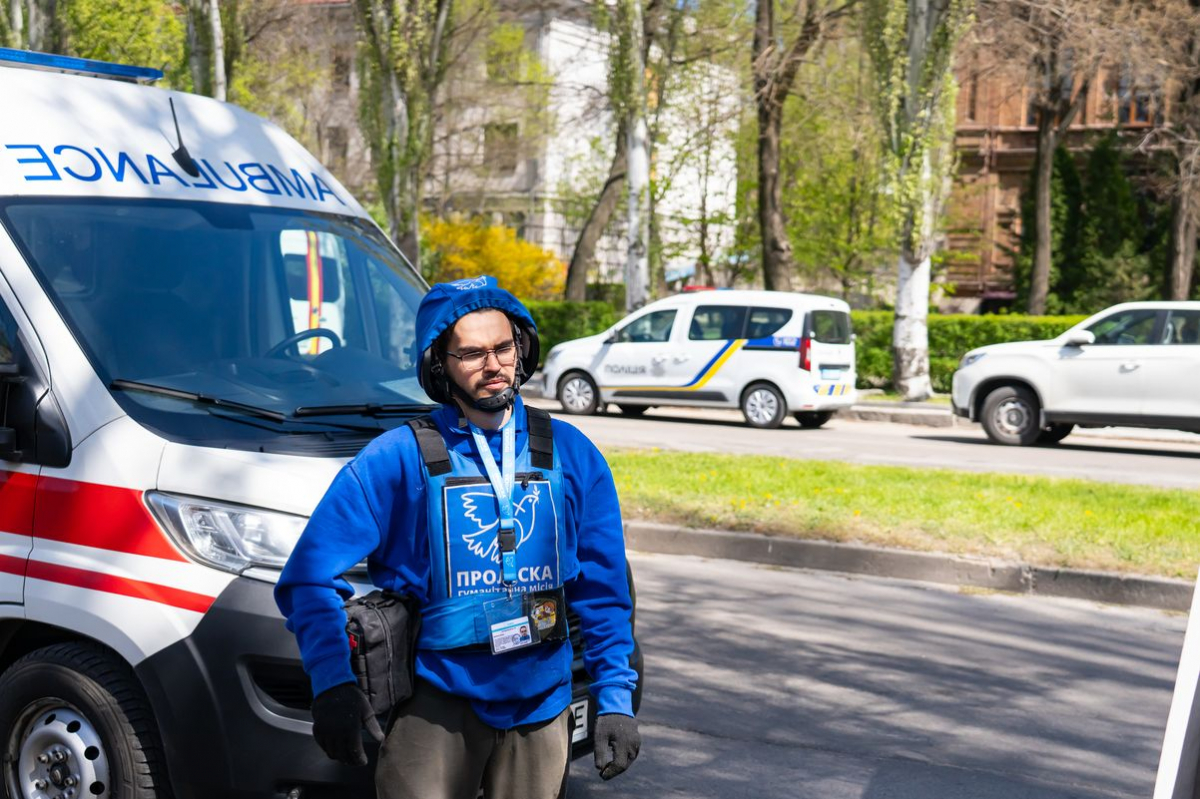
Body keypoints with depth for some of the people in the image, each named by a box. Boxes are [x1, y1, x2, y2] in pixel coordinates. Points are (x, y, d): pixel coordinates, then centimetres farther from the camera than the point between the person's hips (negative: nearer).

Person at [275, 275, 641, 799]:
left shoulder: (570, 455, 5)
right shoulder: (397, 458, -6)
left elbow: (603, 590, 8)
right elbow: (308, 577, -9)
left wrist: (615, 698, 1)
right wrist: (332, 684, -21)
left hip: (540, 705, 3)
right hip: (438, 698, -3)